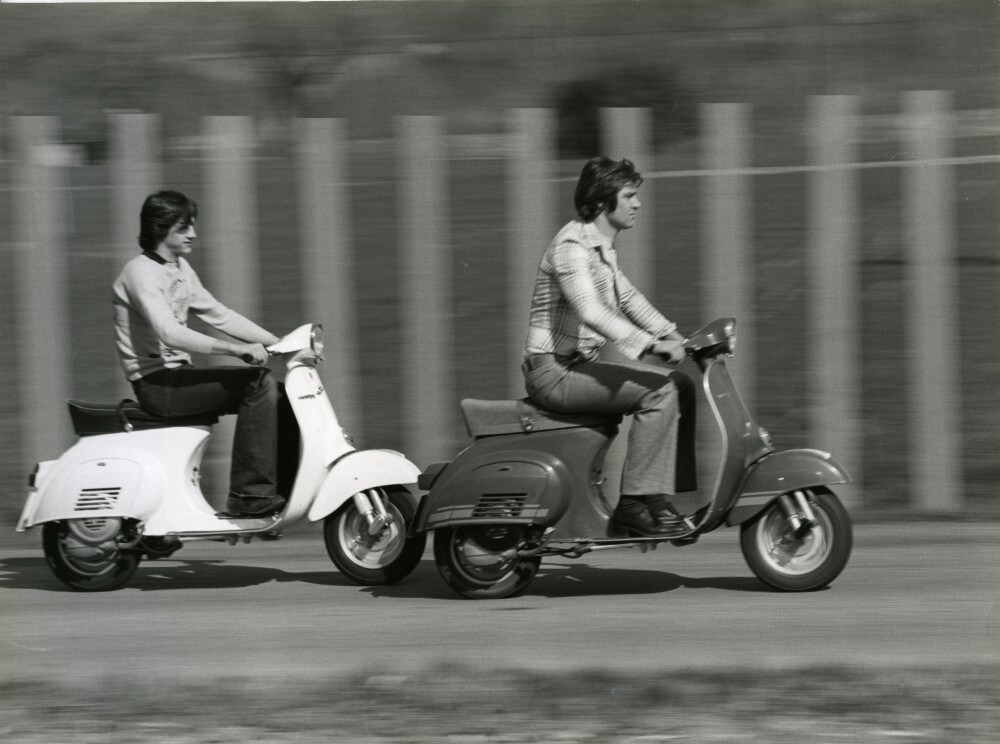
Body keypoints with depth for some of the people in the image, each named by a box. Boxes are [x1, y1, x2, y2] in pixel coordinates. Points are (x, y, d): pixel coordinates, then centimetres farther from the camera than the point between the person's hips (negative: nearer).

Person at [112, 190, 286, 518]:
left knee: (278, 394, 3)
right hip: (157, 383, -9)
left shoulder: (179, 269, 15)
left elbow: (218, 314, 18)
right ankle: (250, 494, -23)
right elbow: (169, 333, -28)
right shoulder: (140, 273, -14)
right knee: (258, 383, -22)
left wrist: (278, 342, 7)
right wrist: (237, 349, -33)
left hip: (177, 375, 9)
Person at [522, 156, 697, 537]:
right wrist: (649, 344, -40)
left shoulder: (602, 245, 14)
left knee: (681, 385, 5)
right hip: (554, 372, -10)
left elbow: (626, 295, 26)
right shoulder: (572, 246, -18)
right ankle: (636, 502, -24)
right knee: (657, 393, -23)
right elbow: (590, 310, -32)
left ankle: (676, 495, 4)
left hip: (581, 363, 10)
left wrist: (671, 335, 12)